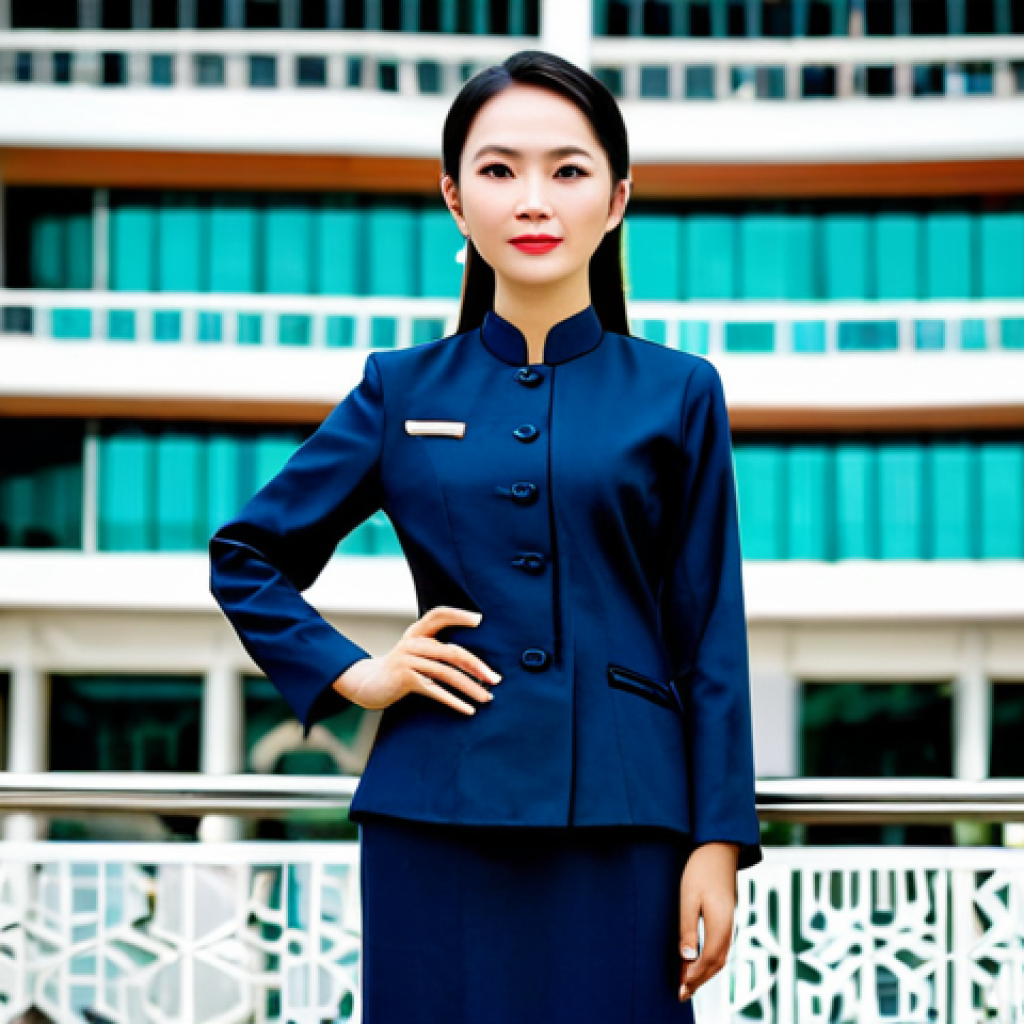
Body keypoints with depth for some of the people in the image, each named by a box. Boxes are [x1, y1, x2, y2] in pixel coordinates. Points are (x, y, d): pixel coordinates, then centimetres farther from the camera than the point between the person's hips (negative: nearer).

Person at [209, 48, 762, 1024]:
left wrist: (719, 841, -2)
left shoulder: (676, 393, 5)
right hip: (437, 815, 1)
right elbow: (245, 554, 17)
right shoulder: (402, 391, 8)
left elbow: (711, 640, 4)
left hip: (619, 818, -1)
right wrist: (349, 675, 4)